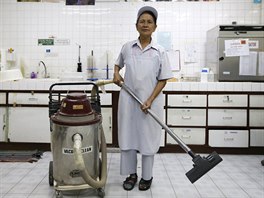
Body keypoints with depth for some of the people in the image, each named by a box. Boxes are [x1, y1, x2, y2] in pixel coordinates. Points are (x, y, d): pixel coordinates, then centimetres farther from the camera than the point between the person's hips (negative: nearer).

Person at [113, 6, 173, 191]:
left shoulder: (160, 51, -4)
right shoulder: (127, 47, 3)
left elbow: (163, 80, -4)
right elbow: (118, 63, 22)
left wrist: (150, 100, -14)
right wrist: (116, 73, 1)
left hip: (150, 102, -2)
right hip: (128, 100, 2)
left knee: (148, 138, 7)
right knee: (128, 136, 9)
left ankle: (147, 176, 25)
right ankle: (131, 174, 26)